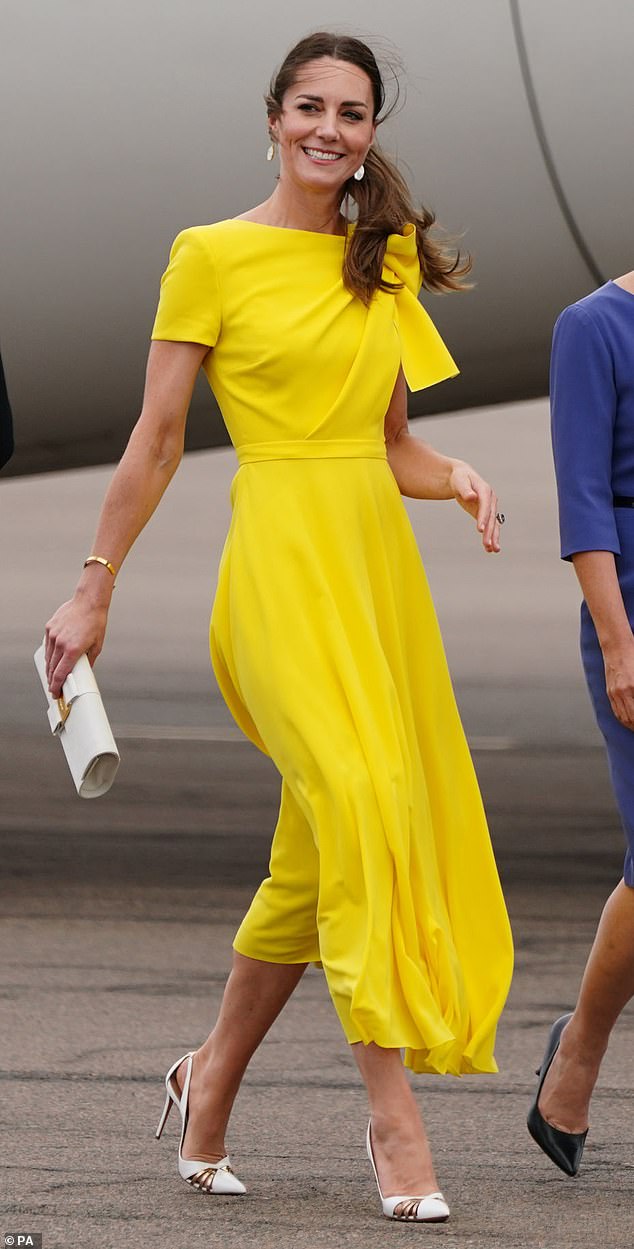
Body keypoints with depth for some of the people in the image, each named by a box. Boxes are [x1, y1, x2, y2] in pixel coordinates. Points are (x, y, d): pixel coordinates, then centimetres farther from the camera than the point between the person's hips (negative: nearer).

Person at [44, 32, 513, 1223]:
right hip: (282, 555, -6)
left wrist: (456, 479, 0)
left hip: (378, 555, 6)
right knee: (360, 806, -19)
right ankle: (393, 1117, -19)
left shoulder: (386, 263, 15)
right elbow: (156, 437, 1)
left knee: (322, 846, 5)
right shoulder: (211, 256, 0)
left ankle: (210, 1080, 22)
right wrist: (94, 588, 0)